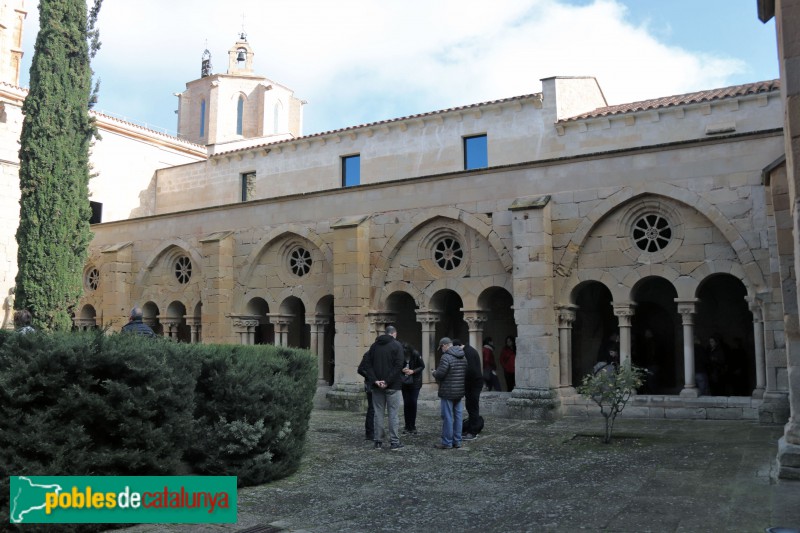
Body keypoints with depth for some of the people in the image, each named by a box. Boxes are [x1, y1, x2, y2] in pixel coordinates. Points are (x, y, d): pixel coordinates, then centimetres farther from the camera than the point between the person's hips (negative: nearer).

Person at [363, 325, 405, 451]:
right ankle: (394, 442, 3)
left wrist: (374, 380, -6)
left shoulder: (374, 345, 9)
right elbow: (399, 365, -16)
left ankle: (378, 441, 12)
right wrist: (388, 381, -15)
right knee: (393, 413, 1)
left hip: (377, 386, 4)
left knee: (378, 413, 9)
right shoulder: (396, 345, -5)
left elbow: (368, 365, 2)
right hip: (392, 386, -4)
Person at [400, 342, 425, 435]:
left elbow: (422, 366, -5)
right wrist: (402, 370, -17)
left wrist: (413, 371, -18)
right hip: (404, 383, 2)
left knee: (413, 403, -2)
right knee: (406, 404, 3)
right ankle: (407, 426, 14)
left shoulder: (416, 355, -14)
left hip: (415, 383, -2)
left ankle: (412, 426, 10)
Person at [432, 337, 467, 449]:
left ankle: (447, 442, 4)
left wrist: (434, 373, 2)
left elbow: (440, 374, -18)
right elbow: (466, 374, 14)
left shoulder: (446, 357, -16)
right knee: (458, 416, 12)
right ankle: (457, 441, 18)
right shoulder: (463, 357, 10)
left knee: (447, 417, -1)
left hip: (448, 392, -8)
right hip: (459, 391, 8)